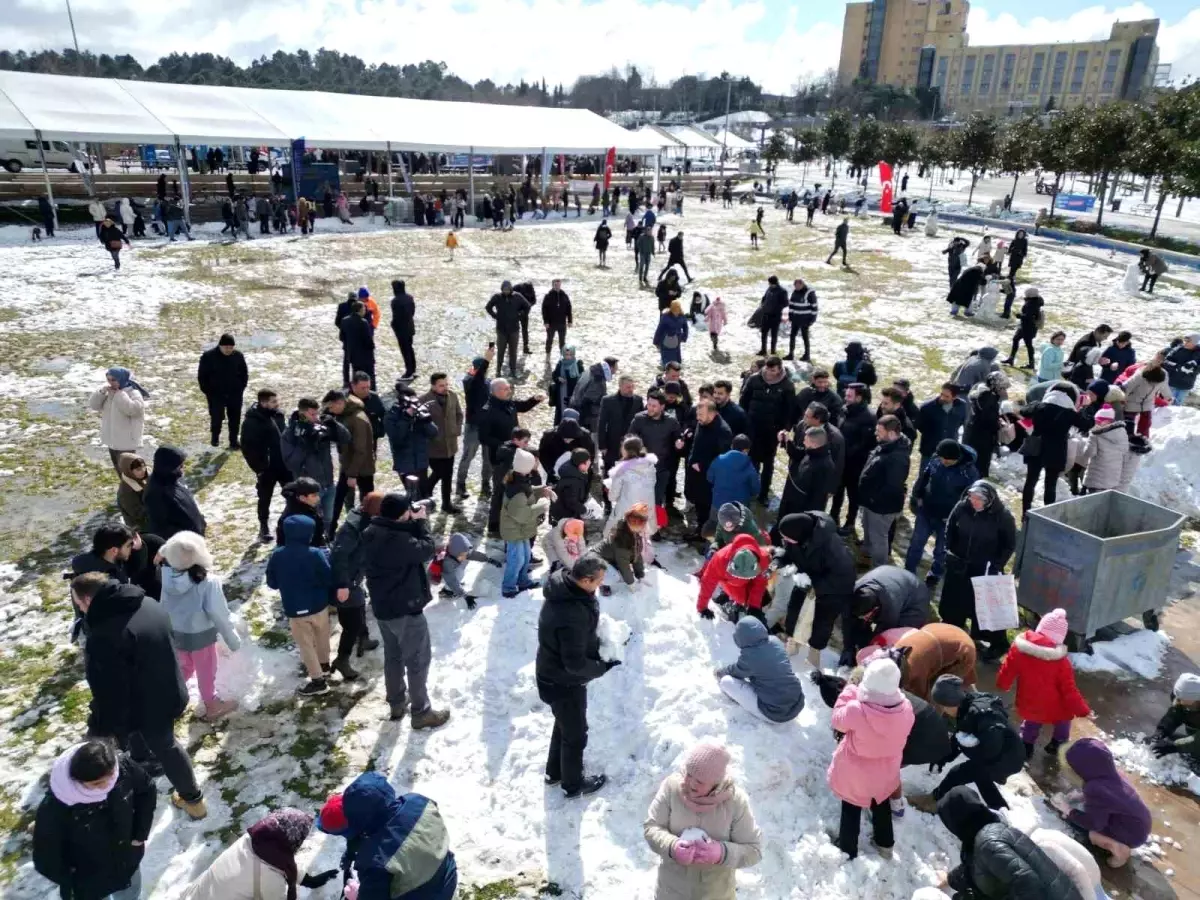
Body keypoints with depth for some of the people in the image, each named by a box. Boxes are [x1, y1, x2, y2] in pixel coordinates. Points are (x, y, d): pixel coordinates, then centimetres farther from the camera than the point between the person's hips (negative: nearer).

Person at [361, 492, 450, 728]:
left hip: (382, 607, 9)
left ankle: (396, 704, 38)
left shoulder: (371, 533, -2)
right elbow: (426, 549, -18)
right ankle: (421, 713, 18)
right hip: (406, 609, -9)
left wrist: (413, 524, -6)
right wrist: (420, 522, -11)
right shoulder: (399, 540, -31)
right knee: (418, 660, 7)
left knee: (393, 656, 23)